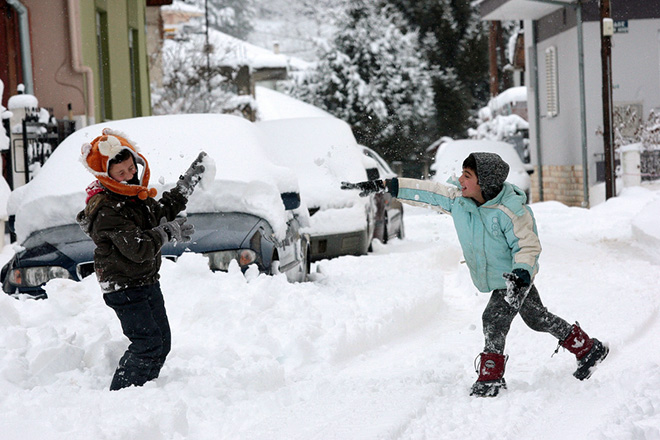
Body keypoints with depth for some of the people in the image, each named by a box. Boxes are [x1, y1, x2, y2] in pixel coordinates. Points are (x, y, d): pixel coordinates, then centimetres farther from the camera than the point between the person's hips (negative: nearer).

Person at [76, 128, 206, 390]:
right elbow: (139, 249, -29)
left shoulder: (137, 194, 5)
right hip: (123, 288, -9)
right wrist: (167, 232, -17)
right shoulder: (107, 210, -24)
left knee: (162, 342, 12)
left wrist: (188, 182, 21)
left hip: (147, 281, 9)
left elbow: (162, 211, 25)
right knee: (148, 345, -14)